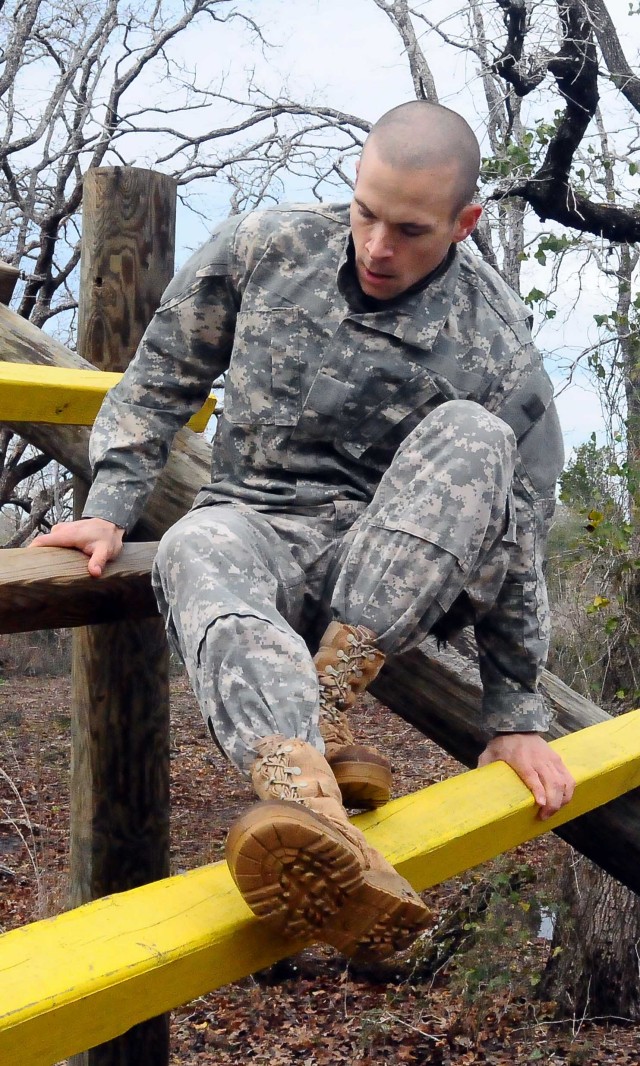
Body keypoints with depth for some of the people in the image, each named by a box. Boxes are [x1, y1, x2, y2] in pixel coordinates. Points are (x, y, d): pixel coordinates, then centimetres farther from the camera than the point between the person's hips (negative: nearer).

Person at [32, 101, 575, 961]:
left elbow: (516, 541, -2)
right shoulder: (267, 248, 0)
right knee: (197, 554, -36)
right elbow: (163, 378, 10)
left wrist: (515, 716, 0)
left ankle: (325, 705, -35)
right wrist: (109, 509, -1)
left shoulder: (498, 351, -7)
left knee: (467, 435, -30)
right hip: (260, 524, 1)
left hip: (399, 577, -1)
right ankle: (306, 793, -64)